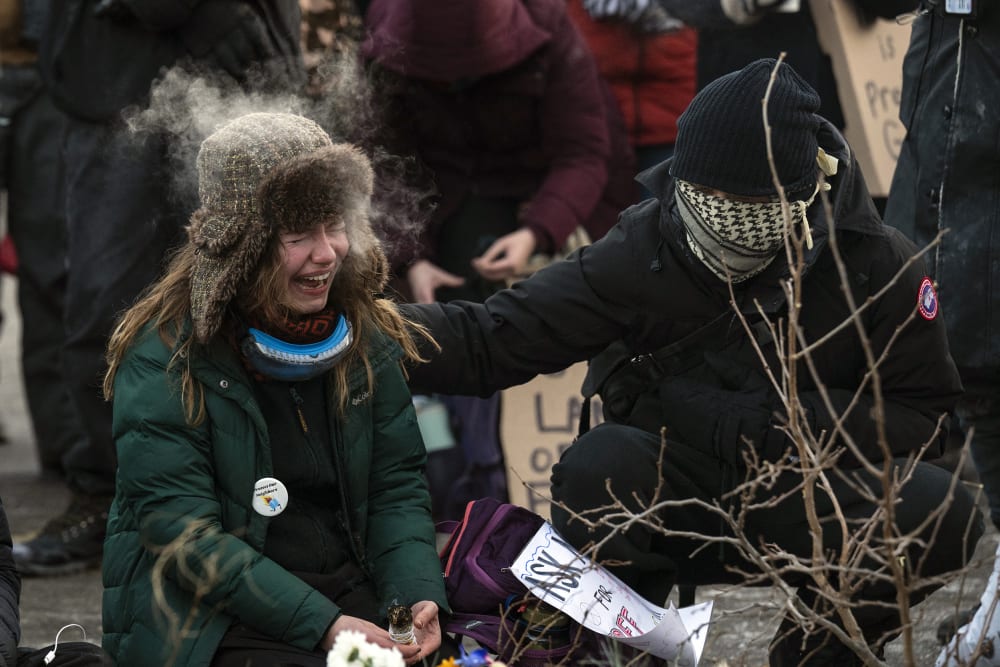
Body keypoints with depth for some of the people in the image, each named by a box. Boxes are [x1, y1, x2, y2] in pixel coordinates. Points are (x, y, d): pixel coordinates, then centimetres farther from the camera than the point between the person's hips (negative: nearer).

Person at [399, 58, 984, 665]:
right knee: (602, 464, -33)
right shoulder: (642, 254, -9)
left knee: (943, 512, -27)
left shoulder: (877, 266, -9)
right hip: (672, 496, -1)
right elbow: (488, 342, -10)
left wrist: (783, 423, -20)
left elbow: (922, 411, -3)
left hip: (809, 503, 1)